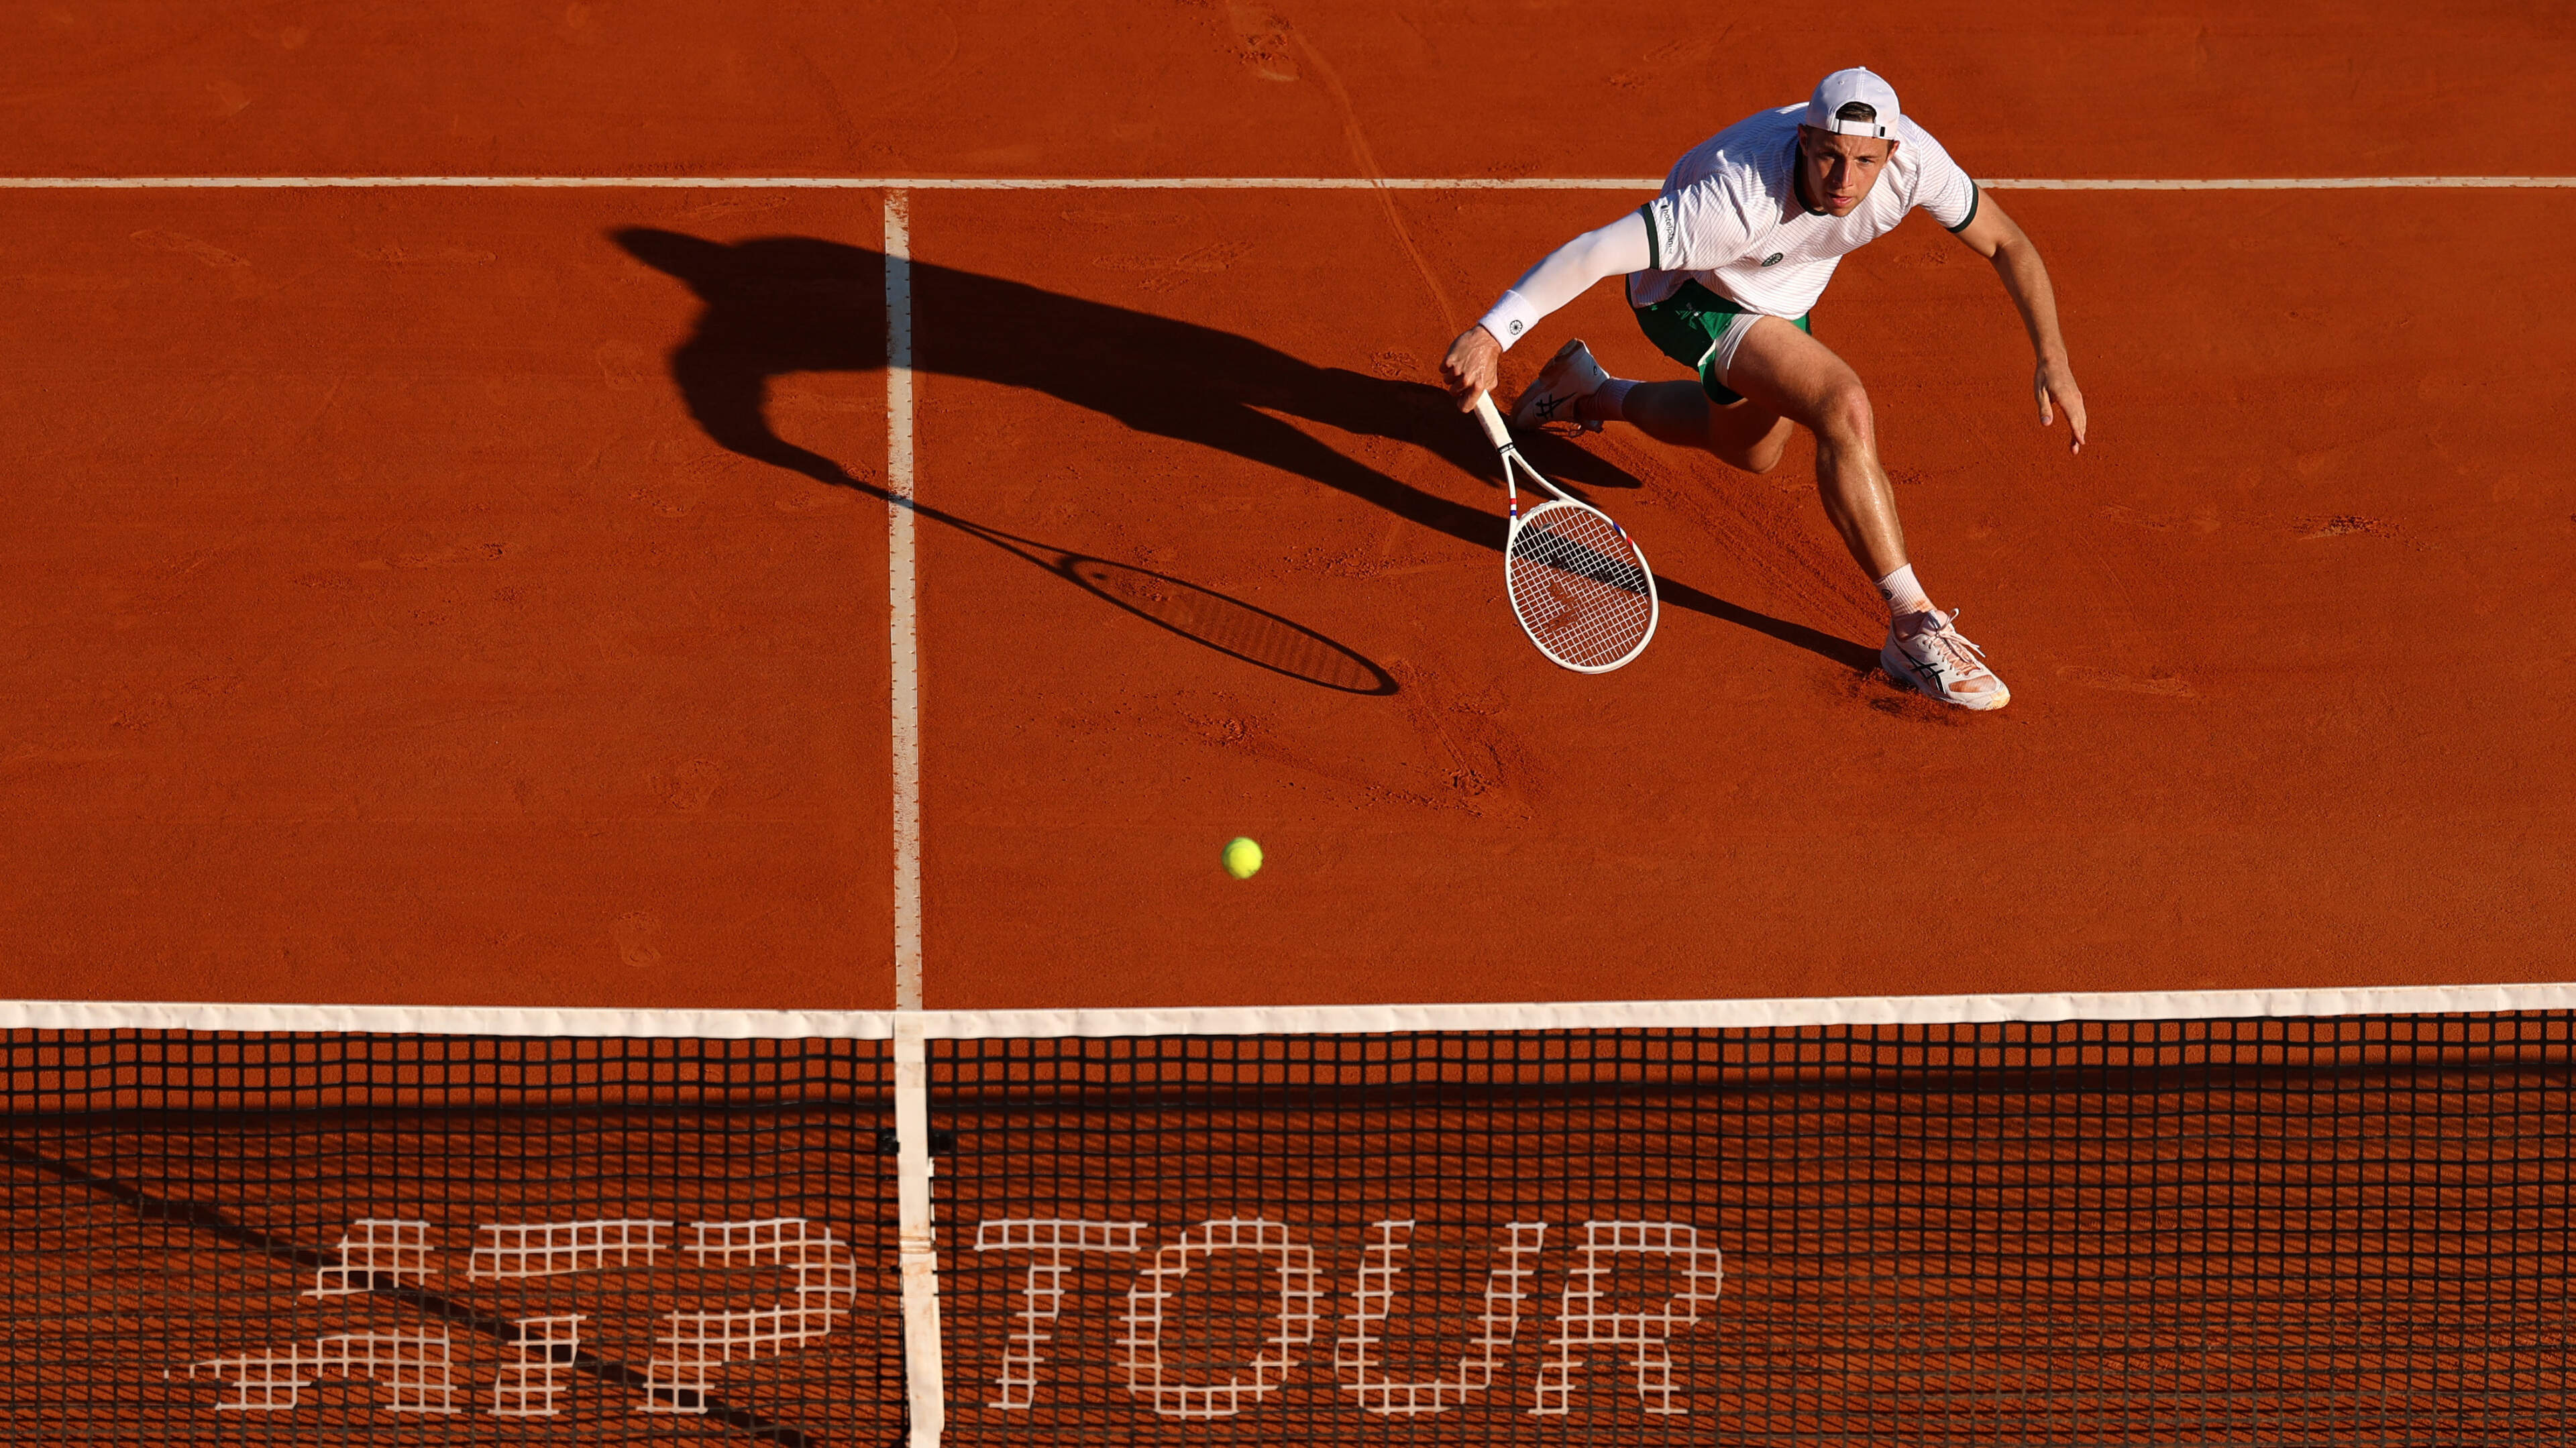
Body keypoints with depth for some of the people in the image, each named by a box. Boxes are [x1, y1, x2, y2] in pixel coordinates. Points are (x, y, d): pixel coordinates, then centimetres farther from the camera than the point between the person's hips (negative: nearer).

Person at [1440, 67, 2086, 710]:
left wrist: (2053, 358, -23)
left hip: (1779, 296, 7)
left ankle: (1594, 393, 55)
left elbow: (2007, 244, -15)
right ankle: (1913, 626, -26)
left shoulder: (1910, 158, -30)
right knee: (1844, 408, -30)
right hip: (1689, 295, -7)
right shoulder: (1736, 202, -44)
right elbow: (1596, 251, -44)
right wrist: (1490, 333, -51)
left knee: (1755, 451, 33)